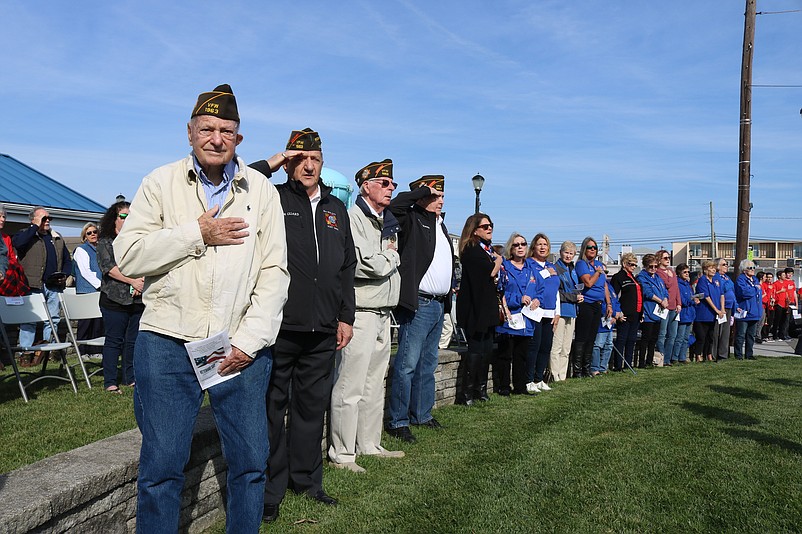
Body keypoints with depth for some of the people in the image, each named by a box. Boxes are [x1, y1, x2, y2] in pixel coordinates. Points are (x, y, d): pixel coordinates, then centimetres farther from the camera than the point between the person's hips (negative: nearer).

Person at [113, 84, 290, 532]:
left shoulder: (262, 190, 6)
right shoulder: (162, 183, 6)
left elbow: (274, 271, 2)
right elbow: (128, 256, -2)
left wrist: (250, 339, -7)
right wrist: (197, 233, -10)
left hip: (241, 345, 1)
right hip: (167, 342, -1)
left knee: (251, 463, 8)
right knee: (162, 468, 5)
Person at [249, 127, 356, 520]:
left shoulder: (336, 209, 15)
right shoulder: (272, 199, 1)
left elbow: (347, 268, 17)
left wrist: (346, 317, 13)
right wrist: (269, 164, -12)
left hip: (322, 330, 5)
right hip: (278, 326, -5)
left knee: (313, 406, 14)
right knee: (272, 407, 5)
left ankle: (306, 479, 30)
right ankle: (271, 488, 18)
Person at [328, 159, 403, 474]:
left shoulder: (387, 222, 18)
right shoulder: (353, 218, -11)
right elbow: (368, 265, -19)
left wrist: (386, 258, 3)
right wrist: (392, 257, -2)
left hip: (382, 313, 9)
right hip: (360, 312, -9)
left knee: (374, 385, 16)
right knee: (350, 387, -4)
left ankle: (369, 445, 27)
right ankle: (341, 454, 5)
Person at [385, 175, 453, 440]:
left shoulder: (440, 224, 19)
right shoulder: (412, 220, -5)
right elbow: (395, 205, -27)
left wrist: (447, 299, 18)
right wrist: (423, 190, -14)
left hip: (439, 305, 9)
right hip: (418, 304, -9)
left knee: (428, 364, 16)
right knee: (407, 364, -7)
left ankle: (422, 414, 27)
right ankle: (397, 421, 2)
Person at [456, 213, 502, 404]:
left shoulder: (488, 250, 18)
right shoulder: (472, 249, -10)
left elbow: (496, 278, 27)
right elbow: (489, 272, -21)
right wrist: (498, 261, -2)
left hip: (488, 307, 9)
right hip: (475, 307, -9)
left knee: (487, 349, 11)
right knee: (476, 348, -8)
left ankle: (480, 389, 19)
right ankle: (468, 392, -2)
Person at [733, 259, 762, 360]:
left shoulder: (755, 279, 17)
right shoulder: (740, 279, -8)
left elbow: (759, 294, 22)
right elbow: (744, 292, -23)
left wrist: (760, 308, 12)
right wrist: (756, 289, -8)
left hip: (754, 313, 8)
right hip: (744, 313, -8)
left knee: (751, 335, 12)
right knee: (741, 335, -5)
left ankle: (749, 354, 19)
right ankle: (738, 355, -1)